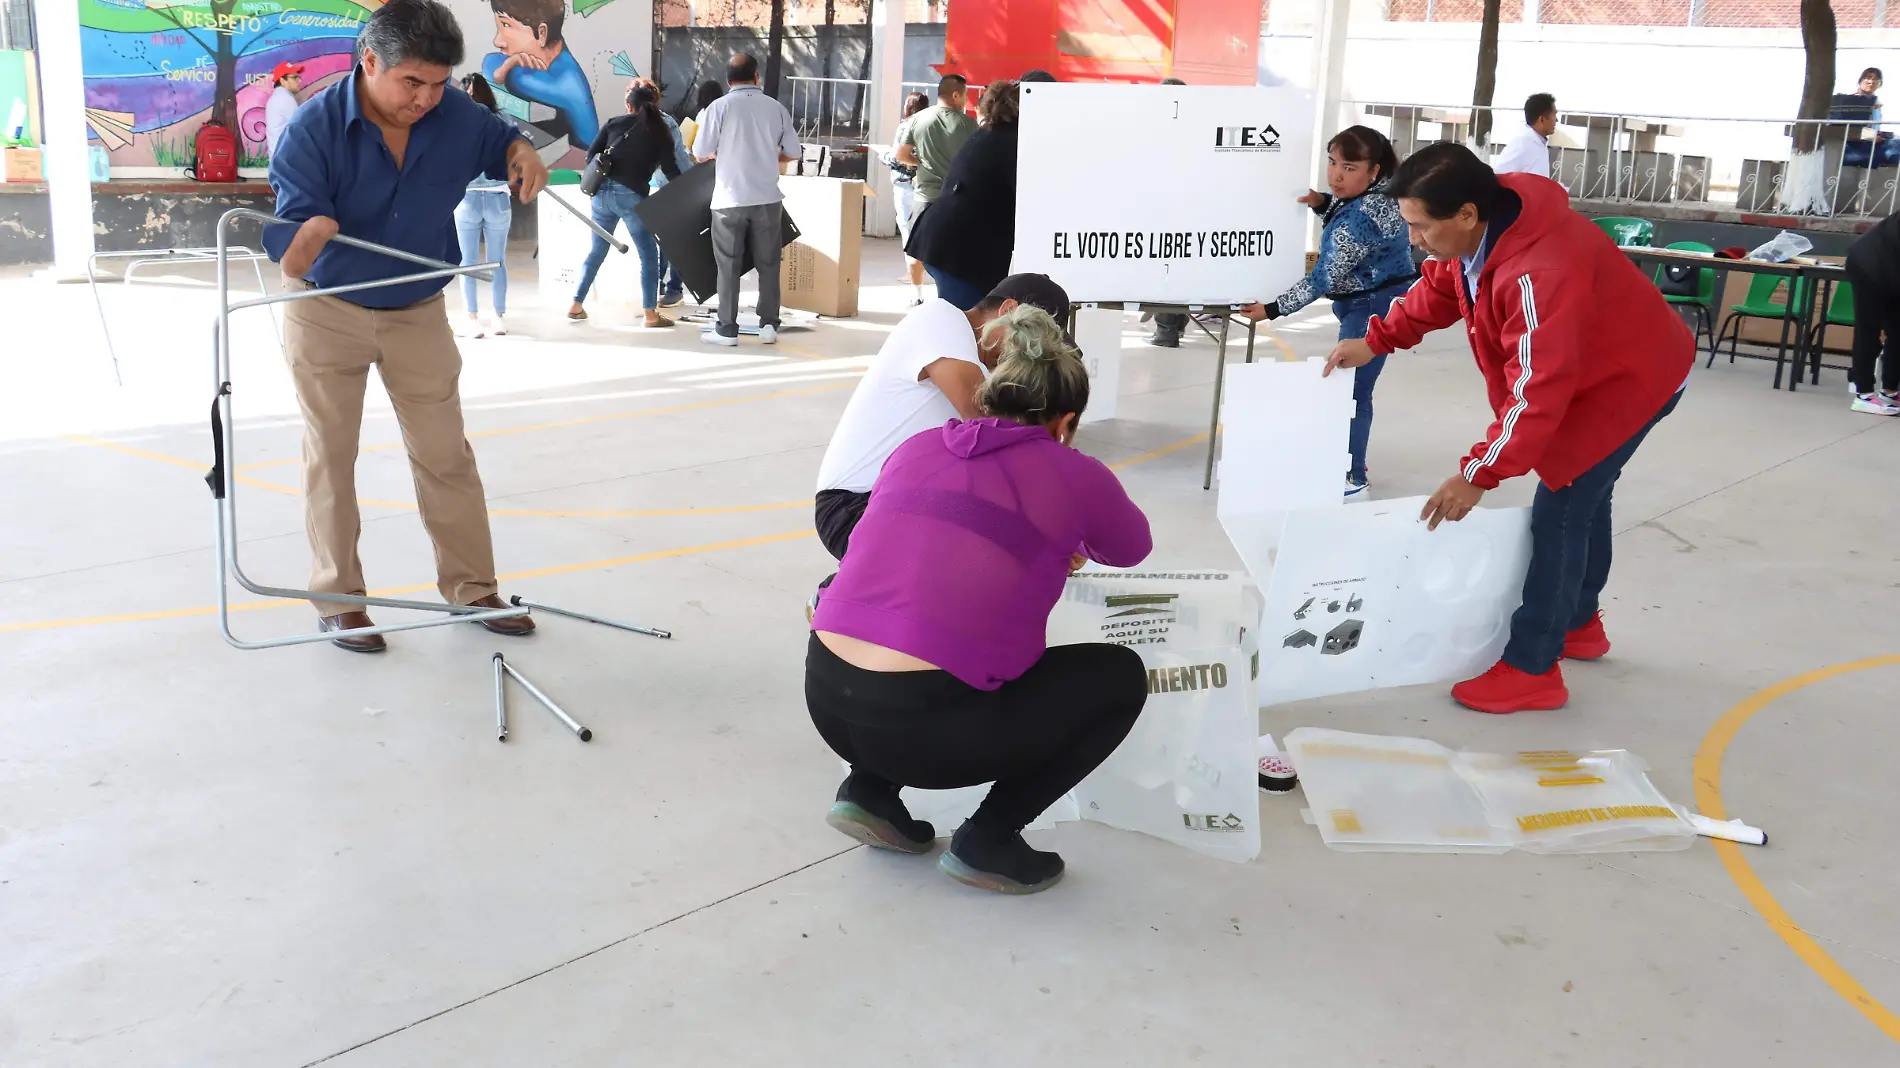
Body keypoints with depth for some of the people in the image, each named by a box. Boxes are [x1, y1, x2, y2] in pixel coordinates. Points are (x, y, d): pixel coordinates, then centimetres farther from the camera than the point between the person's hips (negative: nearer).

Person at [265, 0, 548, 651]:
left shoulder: (455, 115, -12)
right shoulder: (314, 128, -23)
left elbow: (499, 139, 9)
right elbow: (297, 213, -28)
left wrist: (521, 151, -15)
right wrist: (306, 236, -52)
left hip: (419, 313, 3)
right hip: (327, 311, -2)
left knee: (446, 455, 6)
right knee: (330, 454, 7)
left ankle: (472, 587, 19)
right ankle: (338, 598, 19)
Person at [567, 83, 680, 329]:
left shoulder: (615, 122, 12)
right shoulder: (660, 131, 5)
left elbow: (591, 154, 10)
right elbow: (671, 169, -2)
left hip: (602, 192, 4)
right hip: (631, 195, -4)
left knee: (596, 251, 16)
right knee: (649, 254, 5)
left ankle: (576, 305, 20)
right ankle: (650, 314, 0)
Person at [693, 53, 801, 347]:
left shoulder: (720, 106, -6)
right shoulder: (776, 108, 2)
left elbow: (700, 154, -6)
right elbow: (792, 153, 5)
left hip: (730, 199, -2)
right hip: (767, 198, 2)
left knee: (729, 265, 5)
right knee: (768, 263, 11)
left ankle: (727, 329, 7)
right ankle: (769, 324, 11)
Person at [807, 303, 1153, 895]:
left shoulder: (917, 447, 16)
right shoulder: (1074, 475, 4)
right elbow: (1132, 549, 26)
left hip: (827, 700, 6)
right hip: (922, 727, -6)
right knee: (1120, 675, 15)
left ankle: (870, 790, 19)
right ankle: (988, 840, 11)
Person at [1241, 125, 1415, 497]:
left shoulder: (1362, 218, -29)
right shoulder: (1381, 189, 0)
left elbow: (1323, 280, -25)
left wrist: (1273, 309, -18)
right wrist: (1321, 203, -1)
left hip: (1374, 306, -11)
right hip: (1369, 300, 11)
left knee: (1350, 389, -6)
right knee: (1348, 385, 16)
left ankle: (1352, 475, 3)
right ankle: (1349, 463, 26)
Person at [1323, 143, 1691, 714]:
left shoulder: (1541, 274, -41)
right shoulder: (1480, 230, -12)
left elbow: (1539, 393, -40)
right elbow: (1439, 287, 9)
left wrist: (1479, 475, -36)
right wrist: (1376, 341, 2)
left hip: (1631, 381, -10)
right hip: (1585, 369, 10)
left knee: (1560, 510, -11)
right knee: (1582, 495, 22)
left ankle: (1531, 670, -4)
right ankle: (1578, 625, 41)